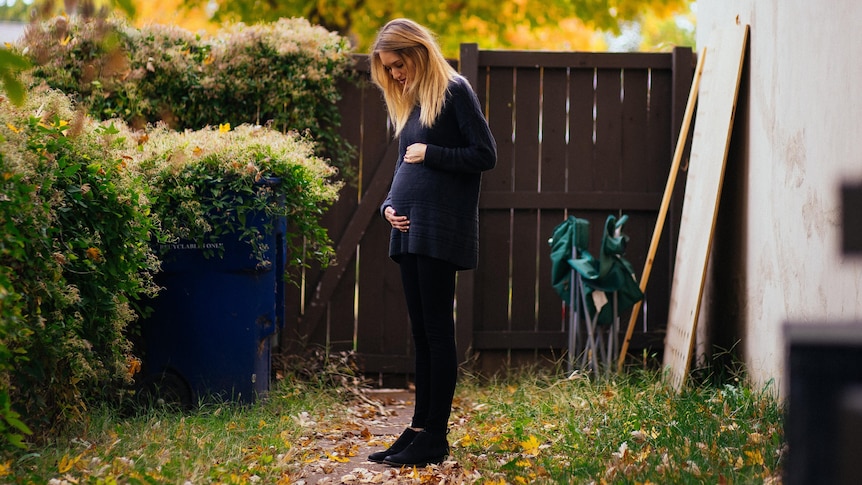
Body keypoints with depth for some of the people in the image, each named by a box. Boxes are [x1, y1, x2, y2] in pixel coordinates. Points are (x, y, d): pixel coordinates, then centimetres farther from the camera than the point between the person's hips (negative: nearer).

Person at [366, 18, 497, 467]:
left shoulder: (454, 90, -5)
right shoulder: (408, 102, 18)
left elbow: (485, 155, -8)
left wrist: (431, 154, -11)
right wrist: (390, 205, 6)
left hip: (441, 228, -8)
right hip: (409, 228, 8)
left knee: (437, 332, -6)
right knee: (421, 334, 9)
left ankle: (435, 438, -4)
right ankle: (419, 428, 11)